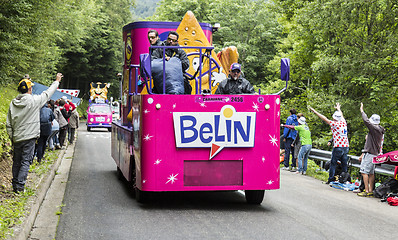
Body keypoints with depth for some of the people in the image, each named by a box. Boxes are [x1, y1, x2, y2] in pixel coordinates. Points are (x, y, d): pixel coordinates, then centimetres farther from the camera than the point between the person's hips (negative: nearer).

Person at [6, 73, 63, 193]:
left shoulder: (13, 103, 3)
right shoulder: (34, 100, -12)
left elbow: (8, 124, 7)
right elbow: (47, 93, 4)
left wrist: (12, 138, 17)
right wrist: (57, 81, 18)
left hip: (16, 138, 5)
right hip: (29, 138, -5)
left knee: (16, 162, 14)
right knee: (25, 162, -2)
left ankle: (15, 184, 21)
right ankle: (19, 186, -6)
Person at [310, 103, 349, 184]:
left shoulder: (335, 124, -8)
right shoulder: (344, 123, 9)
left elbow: (324, 119, -5)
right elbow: (342, 116, 31)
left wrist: (315, 112, 1)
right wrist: (338, 109, 50)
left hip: (338, 147, -6)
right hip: (346, 147, 6)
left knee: (333, 163, 1)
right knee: (344, 164, 9)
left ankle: (331, 179, 0)